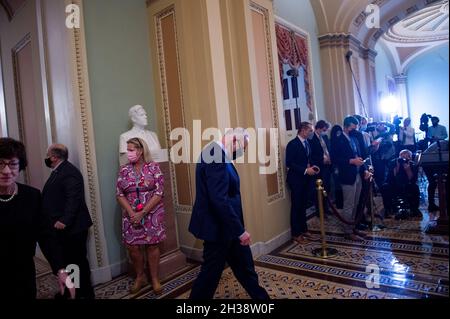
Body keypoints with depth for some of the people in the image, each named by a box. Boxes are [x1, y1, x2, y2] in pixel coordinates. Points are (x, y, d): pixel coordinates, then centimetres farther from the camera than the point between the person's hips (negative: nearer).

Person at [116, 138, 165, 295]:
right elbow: (120, 195, 1)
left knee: (152, 245, 7)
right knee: (133, 247, 6)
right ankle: (140, 277, 29)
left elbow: (159, 193, -11)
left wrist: (142, 213, -15)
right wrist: (132, 213, -12)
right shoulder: (124, 169, 2)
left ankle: (155, 278, 24)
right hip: (131, 215, 3)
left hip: (152, 214, -2)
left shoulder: (154, 167, -7)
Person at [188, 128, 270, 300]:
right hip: (218, 227, -10)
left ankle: (259, 295, 39)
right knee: (211, 271, 8)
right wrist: (240, 230, -23)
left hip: (225, 224, 10)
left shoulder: (216, 152, 8)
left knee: (244, 265, 21)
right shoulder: (216, 155, -25)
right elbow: (219, 200, -30)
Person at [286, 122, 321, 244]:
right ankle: (296, 234, 13)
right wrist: (305, 170, -20)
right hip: (296, 180, -7)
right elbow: (289, 163, -19)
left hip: (306, 179, 7)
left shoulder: (307, 143, 10)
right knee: (296, 207, 2)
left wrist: (312, 166, -1)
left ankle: (304, 230, 26)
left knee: (303, 206, 15)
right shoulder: (292, 144, -14)